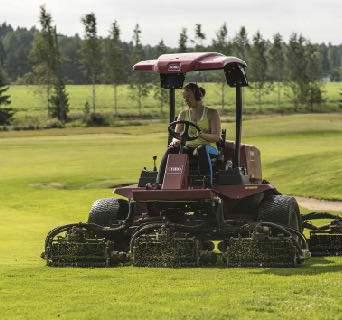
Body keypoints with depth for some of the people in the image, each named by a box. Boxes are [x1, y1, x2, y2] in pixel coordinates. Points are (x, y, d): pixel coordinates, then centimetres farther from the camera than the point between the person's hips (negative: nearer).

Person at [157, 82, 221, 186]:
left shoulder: (212, 113, 6)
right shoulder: (183, 114, 18)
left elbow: (216, 137, -4)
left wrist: (202, 134, -24)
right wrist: (175, 141, -16)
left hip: (208, 147, -3)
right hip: (188, 147, 3)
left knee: (201, 149, -39)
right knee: (171, 150, -28)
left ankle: (207, 184, -51)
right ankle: (160, 184, -36)